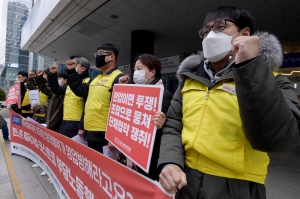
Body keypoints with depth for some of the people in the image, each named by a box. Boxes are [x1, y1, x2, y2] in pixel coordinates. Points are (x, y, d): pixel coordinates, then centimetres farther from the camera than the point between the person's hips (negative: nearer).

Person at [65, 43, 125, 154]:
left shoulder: (119, 78, -14)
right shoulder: (96, 78, 16)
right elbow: (81, 91, 22)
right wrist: (71, 72, 16)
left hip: (105, 135, -9)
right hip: (90, 132, 9)